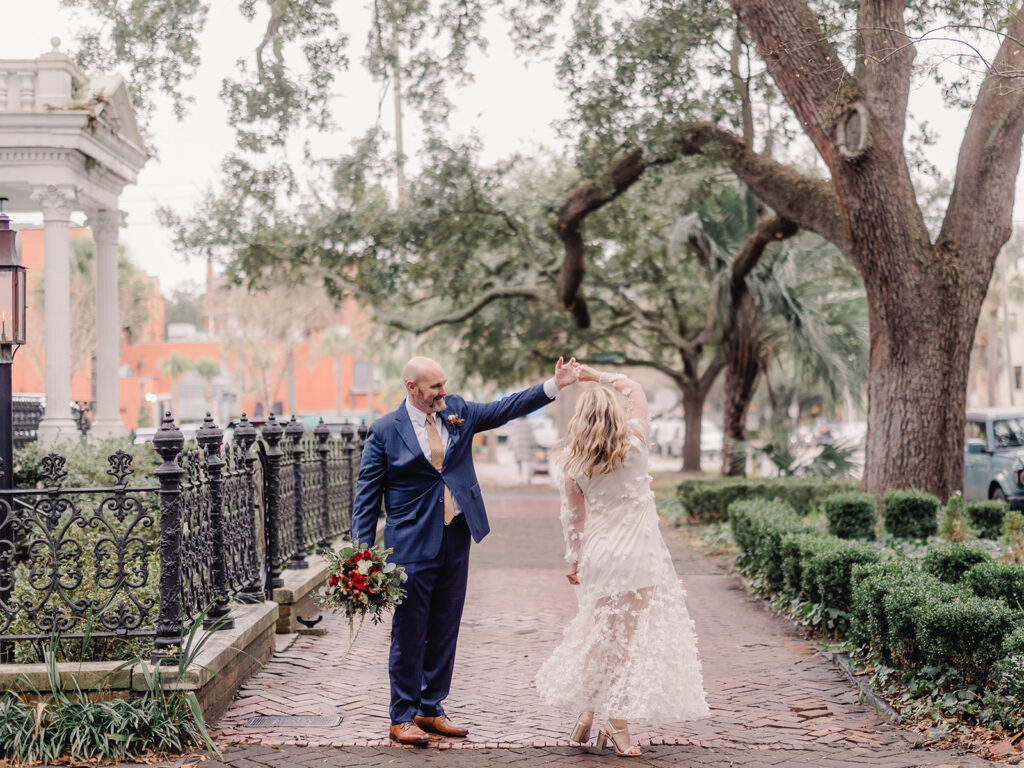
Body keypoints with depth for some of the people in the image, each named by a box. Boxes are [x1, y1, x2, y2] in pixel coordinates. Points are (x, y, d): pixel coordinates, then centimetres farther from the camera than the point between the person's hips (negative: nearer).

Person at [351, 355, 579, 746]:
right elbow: (366, 495, -4)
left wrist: (553, 385, -5)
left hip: (456, 538, 5)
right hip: (412, 545, -5)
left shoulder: (457, 412, 7)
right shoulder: (385, 431, -6)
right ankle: (402, 718, 11)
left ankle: (431, 710, 23)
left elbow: (504, 409, 8)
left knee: (445, 631, 11)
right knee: (409, 634, 0)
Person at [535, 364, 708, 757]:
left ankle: (586, 711, 20)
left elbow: (572, 515, 6)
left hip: (596, 554, 4)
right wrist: (596, 376, 12)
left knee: (601, 632, 18)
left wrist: (575, 559, 16)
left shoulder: (571, 460, 1)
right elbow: (634, 388, 8)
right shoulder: (633, 444, -6)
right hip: (635, 552, -4)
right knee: (630, 636, 1)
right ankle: (616, 723, 2)